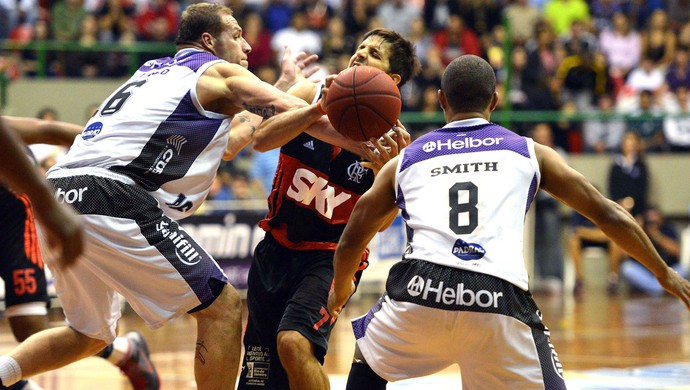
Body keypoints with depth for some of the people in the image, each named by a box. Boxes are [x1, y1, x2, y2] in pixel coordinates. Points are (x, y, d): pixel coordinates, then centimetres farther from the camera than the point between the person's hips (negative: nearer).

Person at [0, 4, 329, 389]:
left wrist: (286, 84, 45)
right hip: (113, 200, -9)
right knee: (224, 309, -1)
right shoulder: (217, 72, 8)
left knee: (90, 335, 27)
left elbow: (225, 144, 40)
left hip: (58, 196, 9)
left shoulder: (155, 70, 30)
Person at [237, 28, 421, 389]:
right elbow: (261, 140, -19)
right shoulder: (310, 94, -3)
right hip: (276, 249, 4)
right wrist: (323, 108, -30)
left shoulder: (389, 136, -9)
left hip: (331, 258, -4)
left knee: (294, 341, -30)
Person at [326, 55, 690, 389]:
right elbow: (607, 214, 24)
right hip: (499, 301, -1)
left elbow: (351, 242, 31)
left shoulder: (405, 160, 24)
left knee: (368, 360, 30)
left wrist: (341, 288, 53)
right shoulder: (530, 152, 22)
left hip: (420, 292, 1)